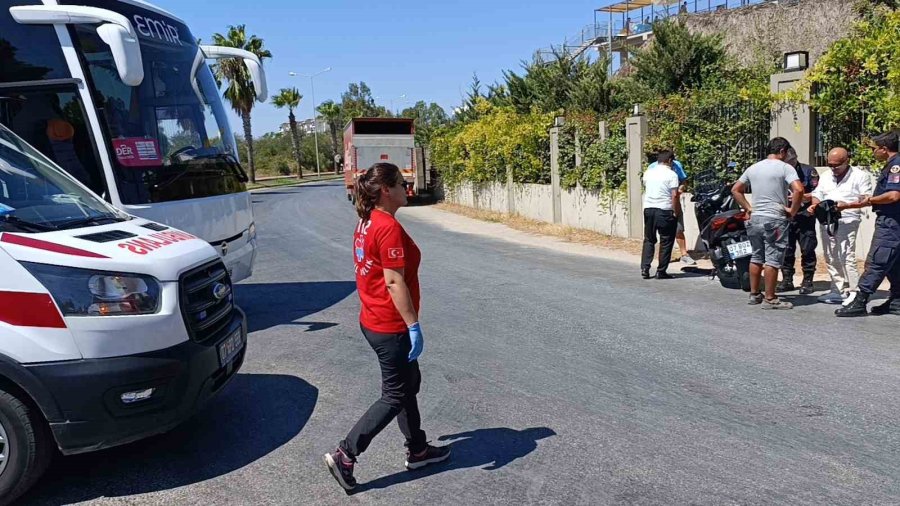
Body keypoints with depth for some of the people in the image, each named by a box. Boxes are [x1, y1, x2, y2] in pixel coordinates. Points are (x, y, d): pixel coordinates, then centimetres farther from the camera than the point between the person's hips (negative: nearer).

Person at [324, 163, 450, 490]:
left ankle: (417, 450, 34)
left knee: (408, 383, 20)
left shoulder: (367, 223, 8)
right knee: (395, 396, 4)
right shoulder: (389, 228, -22)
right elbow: (394, 281, -25)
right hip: (391, 327, -10)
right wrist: (413, 325, -21)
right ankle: (344, 454, 8)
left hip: (373, 320, 10)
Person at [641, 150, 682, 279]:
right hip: (665, 211, -5)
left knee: (649, 240, 13)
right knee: (666, 242, 4)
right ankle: (661, 271, 6)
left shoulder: (648, 173, 8)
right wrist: (676, 212, -7)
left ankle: (645, 269, 7)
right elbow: (674, 196, -13)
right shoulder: (671, 174, -8)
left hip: (648, 209, 5)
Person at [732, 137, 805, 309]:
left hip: (755, 218, 6)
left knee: (756, 257, 15)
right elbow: (798, 190, -21)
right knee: (773, 260, -2)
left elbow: (735, 189, 15)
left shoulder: (753, 168, 11)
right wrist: (793, 211, -9)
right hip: (775, 219, -6)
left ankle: (754, 294, 22)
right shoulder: (785, 168, -7)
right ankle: (769, 299, 1)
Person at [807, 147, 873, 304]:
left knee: (847, 258, -14)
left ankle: (854, 293, -9)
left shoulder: (860, 175, 1)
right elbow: (817, 195, 19)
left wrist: (846, 205, -22)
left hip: (847, 221, -6)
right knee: (831, 259, 7)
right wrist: (814, 205, -3)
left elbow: (866, 199, -6)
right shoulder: (826, 177, 19)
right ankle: (838, 290, 14)